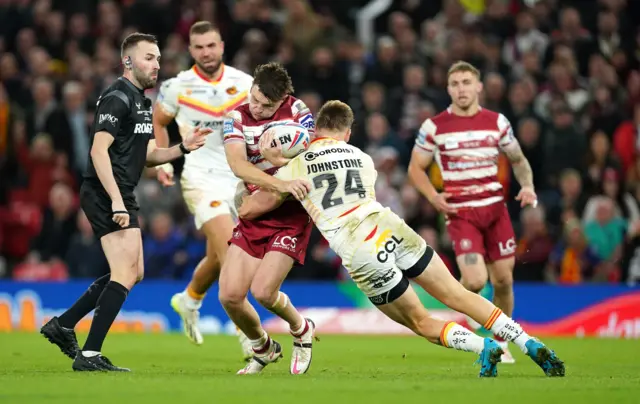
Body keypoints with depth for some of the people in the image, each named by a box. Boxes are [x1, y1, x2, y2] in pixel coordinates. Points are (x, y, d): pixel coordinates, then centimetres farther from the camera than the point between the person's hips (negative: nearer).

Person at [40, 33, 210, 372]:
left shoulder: (141, 101, 18)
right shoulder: (117, 98, -14)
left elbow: (147, 155, 22)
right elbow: (99, 151, -21)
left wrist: (183, 148, 4)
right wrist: (116, 201, -27)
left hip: (121, 197, 10)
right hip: (105, 195, -10)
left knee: (133, 273, 15)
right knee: (126, 274, -13)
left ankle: (63, 325, 21)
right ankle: (89, 355, -11)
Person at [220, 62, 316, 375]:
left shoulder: (298, 112, -8)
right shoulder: (237, 118, -4)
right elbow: (238, 165, -20)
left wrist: (276, 159, -31)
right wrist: (281, 184, -35)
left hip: (291, 216, -4)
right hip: (253, 216, 4)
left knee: (262, 291, -17)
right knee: (229, 296, -4)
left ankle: (301, 329, 16)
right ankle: (263, 349, 24)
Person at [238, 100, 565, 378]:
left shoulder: (295, 168, 10)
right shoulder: (362, 158, 21)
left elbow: (247, 209, 16)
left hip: (362, 258, -3)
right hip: (392, 231, 3)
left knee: (421, 323, 14)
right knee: (458, 295, 9)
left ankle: (484, 347, -9)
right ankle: (534, 347, 2)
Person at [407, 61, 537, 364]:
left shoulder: (497, 122, 4)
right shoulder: (434, 127, -2)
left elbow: (518, 160, 17)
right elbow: (415, 168, 5)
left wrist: (527, 185, -3)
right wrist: (433, 196, -13)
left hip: (495, 207, 3)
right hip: (460, 212, -3)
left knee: (503, 280, 1)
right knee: (475, 280, -19)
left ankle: (501, 344, 21)